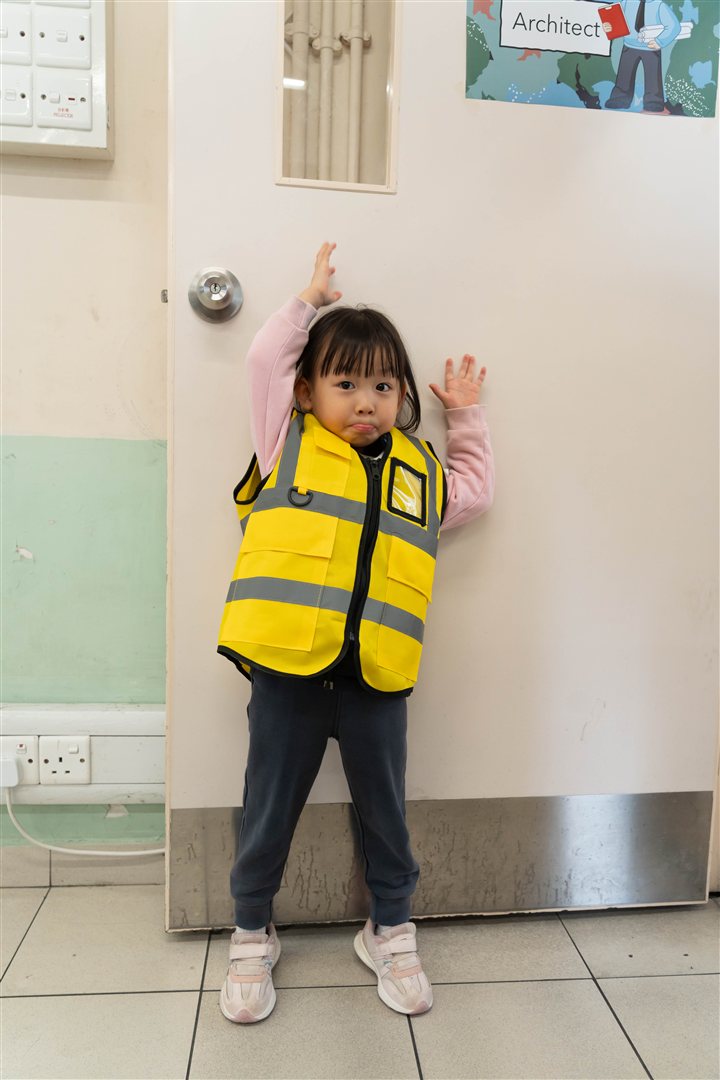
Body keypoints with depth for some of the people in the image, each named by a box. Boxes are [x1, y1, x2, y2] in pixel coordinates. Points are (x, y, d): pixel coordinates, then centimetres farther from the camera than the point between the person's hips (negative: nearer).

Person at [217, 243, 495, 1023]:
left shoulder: (419, 471, 13)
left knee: (383, 807, 17)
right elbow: (265, 359, 6)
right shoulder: (290, 443, 6)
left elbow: (476, 490, 29)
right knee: (270, 808, 12)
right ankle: (252, 936, 35)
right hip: (288, 664, -2)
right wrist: (312, 299, 18)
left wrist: (465, 416, 27)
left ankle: (391, 931, 40)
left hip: (376, 672, 3)